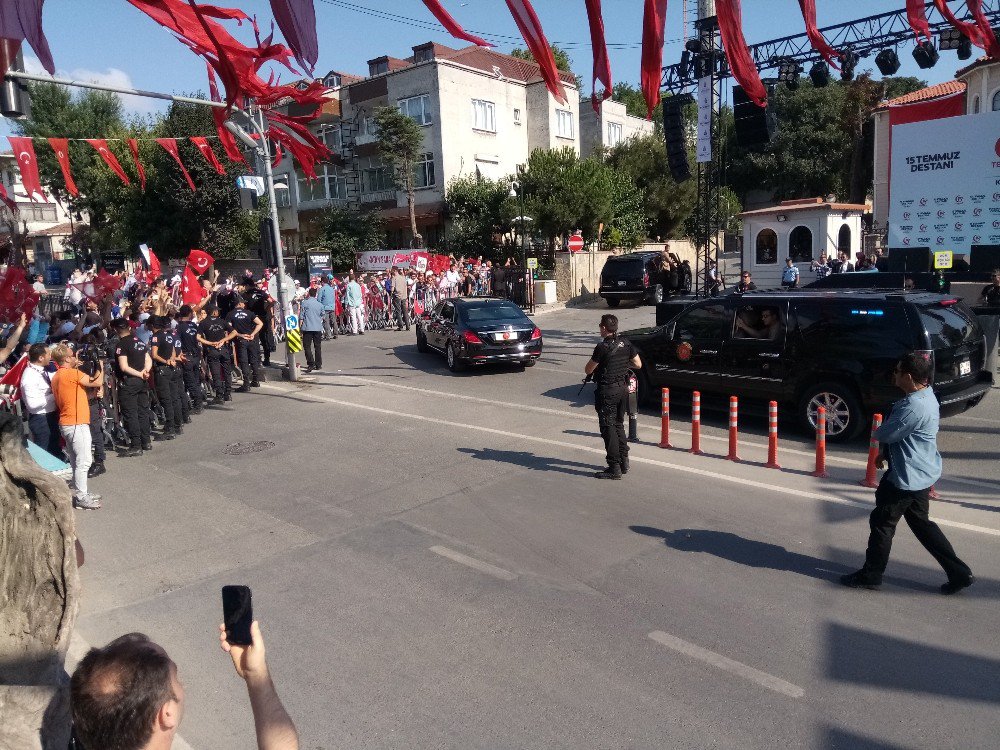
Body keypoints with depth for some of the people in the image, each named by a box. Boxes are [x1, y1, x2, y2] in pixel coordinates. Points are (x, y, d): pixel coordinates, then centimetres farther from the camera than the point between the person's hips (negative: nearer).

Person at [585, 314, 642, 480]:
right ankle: (624, 462, 24)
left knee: (608, 427, -3)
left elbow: (588, 370, -10)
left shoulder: (602, 347, -18)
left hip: (607, 391, -8)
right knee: (619, 424, 19)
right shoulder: (626, 343, 3)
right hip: (623, 388, 8)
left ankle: (614, 468, -3)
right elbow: (638, 364, 11)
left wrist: (594, 361, 10)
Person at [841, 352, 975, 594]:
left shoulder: (915, 407, -28)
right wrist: (884, 452, 8)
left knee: (882, 522, 4)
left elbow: (884, 433, -22)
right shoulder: (925, 395, 6)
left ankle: (870, 575, 17)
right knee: (920, 522, 20)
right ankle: (959, 573, 25)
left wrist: (878, 432, 0)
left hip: (907, 477, -10)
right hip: (921, 474, 10)